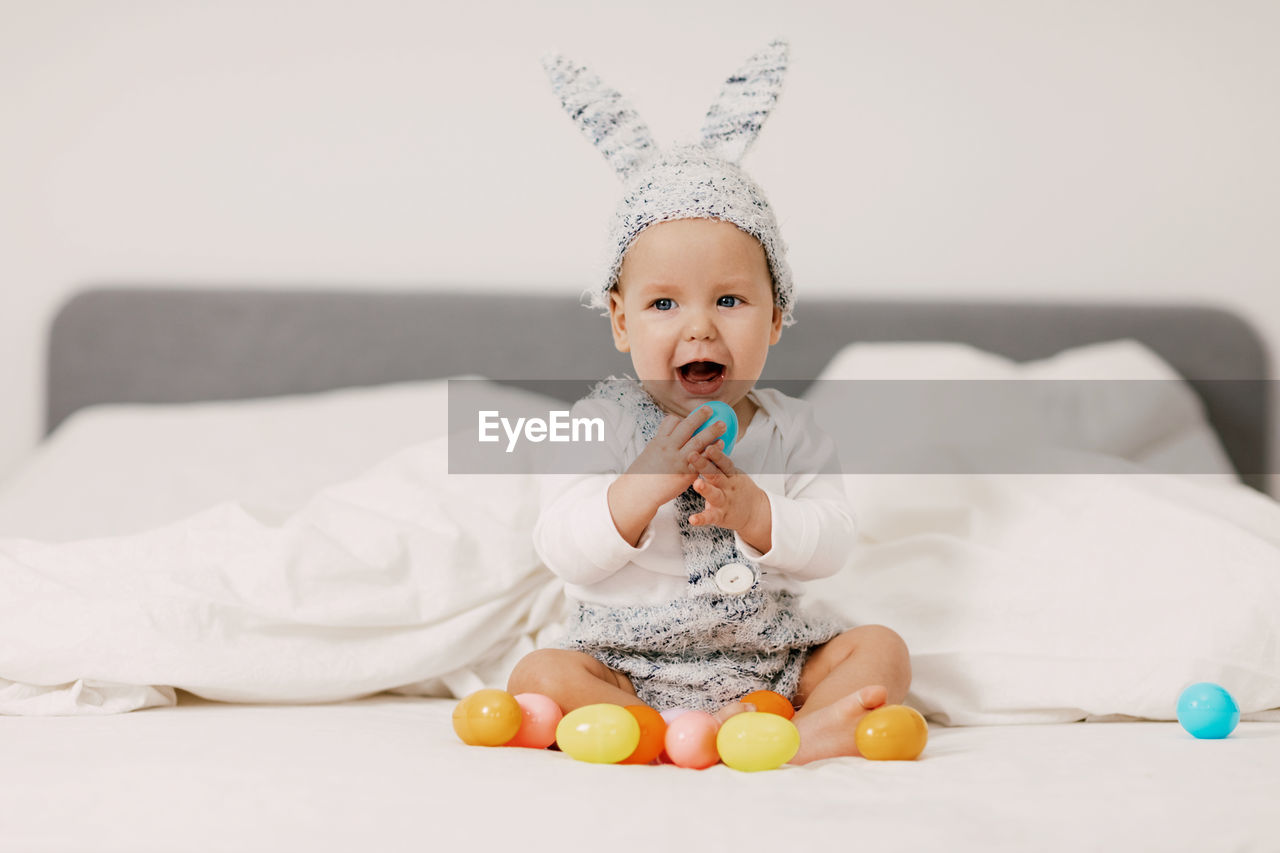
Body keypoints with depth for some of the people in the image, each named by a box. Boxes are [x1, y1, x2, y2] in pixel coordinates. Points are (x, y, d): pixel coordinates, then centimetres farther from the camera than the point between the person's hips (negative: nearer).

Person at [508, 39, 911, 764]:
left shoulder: (788, 428, 2)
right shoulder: (603, 424, -4)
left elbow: (833, 545, -6)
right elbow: (566, 555, -13)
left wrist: (754, 513, -24)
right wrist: (642, 487, -29)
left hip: (775, 660, 2)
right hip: (631, 667, -2)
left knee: (881, 649, -14)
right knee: (541, 676, -25)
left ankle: (798, 734, -38)